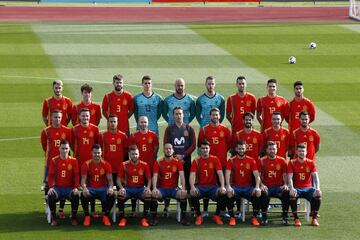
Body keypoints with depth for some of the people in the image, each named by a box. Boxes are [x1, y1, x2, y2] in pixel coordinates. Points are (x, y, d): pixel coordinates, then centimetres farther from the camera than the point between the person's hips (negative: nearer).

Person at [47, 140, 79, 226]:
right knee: (51, 196, -31)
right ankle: (53, 218, -14)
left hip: (70, 188, 0)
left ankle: (73, 218, -11)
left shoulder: (73, 161, 3)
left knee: (76, 196, -31)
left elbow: (76, 175, -1)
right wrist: (51, 187, -16)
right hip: (57, 188, 0)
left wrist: (76, 188, -16)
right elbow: (51, 175, 0)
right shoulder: (54, 161, 4)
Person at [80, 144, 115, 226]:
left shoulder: (106, 165, -1)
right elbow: (83, 179, -7)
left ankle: (105, 216, -7)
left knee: (111, 196, -30)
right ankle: (87, 217, -12)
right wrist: (84, 188, -30)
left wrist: (110, 188, -28)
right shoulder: (86, 164, -2)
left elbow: (110, 179, -5)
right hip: (90, 189, -1)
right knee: (83, 195, -34)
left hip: (103, 189, 1)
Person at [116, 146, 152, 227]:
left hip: (140, 188, 0)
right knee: (120, 195, -32)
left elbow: (149, 179, 4)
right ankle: (122, 218, -15)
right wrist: (121, 188, -20)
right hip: (128, 188, 0)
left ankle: (144, 219, -15)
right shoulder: (124, 165, -2)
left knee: (148, 195, -31)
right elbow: (119, 178, -1)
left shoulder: (144, 165, 0)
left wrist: (148, 187, -16)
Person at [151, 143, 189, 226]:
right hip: (162, 188, 0)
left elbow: (182, 175, -10)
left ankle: (183, 217, -13)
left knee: (183, 194, -29)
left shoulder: (178, 162, 1)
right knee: (154, 194, -31)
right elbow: (155, 176, -10)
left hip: (174, 188, 0)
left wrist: (183, 188, -25)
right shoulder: (158, 162, 0)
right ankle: (154, 218, -16)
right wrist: (154, 188, -27)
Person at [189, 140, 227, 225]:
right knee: (193, 194, -33)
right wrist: (192, 187, -30)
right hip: (200, 186, 0)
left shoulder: (215, 159, 2)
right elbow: (192, 175, -10)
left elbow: (220, 173, -7)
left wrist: (223, 186, -23)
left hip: (213, 186, 0)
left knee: (223, 193, -29)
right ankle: (199, 216, -12)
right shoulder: (196, 161, 1)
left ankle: (217, 216, -6)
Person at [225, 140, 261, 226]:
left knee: (258, 194, -27)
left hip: (248, 187, 1)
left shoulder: (251, 160, 4)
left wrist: (257, 187, -21)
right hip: (235, 186, -1)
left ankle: (254, 217, -10)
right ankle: (232, 217, -17)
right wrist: (228, 186, -27)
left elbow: (257, 175, -4)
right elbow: (227, 174, -9)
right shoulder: (231, 161, 3)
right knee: (229, 194, -32)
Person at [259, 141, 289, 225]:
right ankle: (264, 217, -20)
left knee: (286, 192, -29)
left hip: (279, 187, 1)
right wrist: (262, 185, -18)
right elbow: (259, 175, 0)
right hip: (267, 187, -1)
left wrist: (285, 184, -15)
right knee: (263, 193, -34)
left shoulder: (282, 161, 7)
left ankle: (285, 217, -18)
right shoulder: (262, 161, 4)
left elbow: (285, 175, 4)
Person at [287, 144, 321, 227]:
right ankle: (296, 219, -23)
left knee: (317, 195, -29)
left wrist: (317, 188, -26)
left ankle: (314, 218, -17)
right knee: (292, 195, -35)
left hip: (308, 188, 1)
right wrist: (291, 188, -28)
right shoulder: (292, 163, 1)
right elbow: (290, 178, -8)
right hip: (296, 188, -1)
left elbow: (315, 176, -7)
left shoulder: (311, 163, 5)